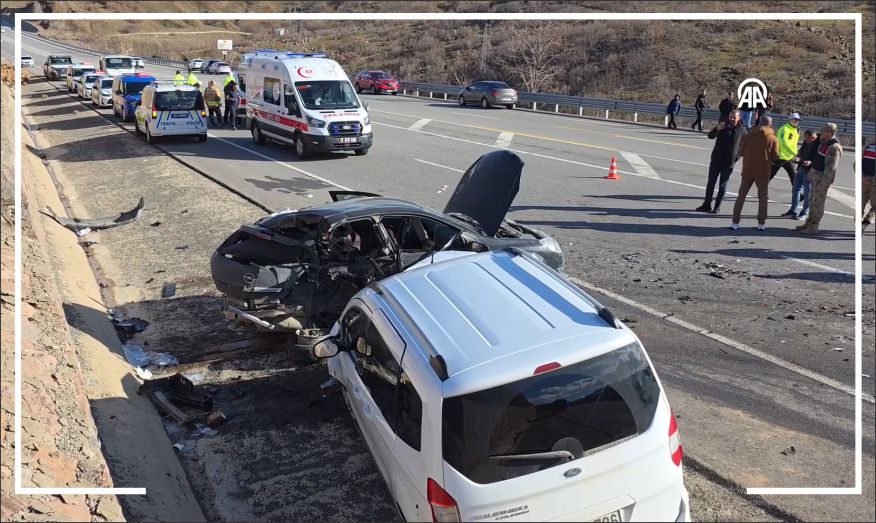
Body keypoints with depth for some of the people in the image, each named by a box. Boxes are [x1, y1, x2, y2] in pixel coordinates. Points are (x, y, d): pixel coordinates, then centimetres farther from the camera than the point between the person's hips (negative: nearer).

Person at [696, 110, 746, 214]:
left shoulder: (742, 131, -1)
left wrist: (737, 156, -3)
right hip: (716, 159, 3)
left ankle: (717, 207, 9)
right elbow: (710, 136, -6)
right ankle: (707, 205, 17)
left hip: (729, 163, -2)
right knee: (711, 183, 8)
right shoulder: (723, 126, 3)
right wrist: (717, 129, -25)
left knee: (722, 185, 3)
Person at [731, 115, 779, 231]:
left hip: (748, 170, 1)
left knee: (741, 196, 8)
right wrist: (767, 158, 14)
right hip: (763, 172, -1)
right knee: (763, 197, 10)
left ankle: (735, 222, 3)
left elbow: (740, 152, 0)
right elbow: (775, 157, -5)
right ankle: (761, 223, 8)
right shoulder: (773, 139, -4)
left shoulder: (749, 136, -2)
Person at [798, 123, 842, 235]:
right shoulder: (824, 142, 9)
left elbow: (831, 168, -24)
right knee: (812, 200, 17)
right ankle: (809, 222, 29)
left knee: (818, 202, -2)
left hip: (823, 177, -10)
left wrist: (822, 183, -24)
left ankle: (814, 227, 6)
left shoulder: (834, 147, -21)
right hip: (816, 175, 10)